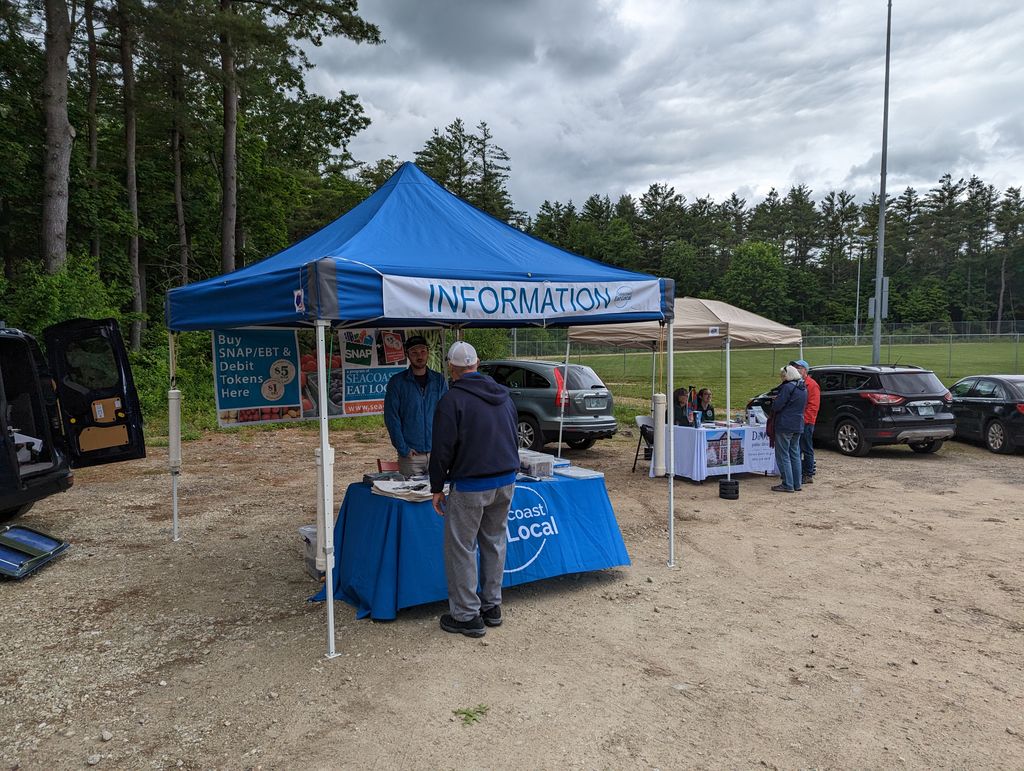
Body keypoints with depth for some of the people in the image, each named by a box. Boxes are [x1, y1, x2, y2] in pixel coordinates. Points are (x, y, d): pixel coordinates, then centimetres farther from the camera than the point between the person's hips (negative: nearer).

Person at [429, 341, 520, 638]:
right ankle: (492, 607, 27)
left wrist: (437, 487, -3)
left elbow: (443, 449, -13)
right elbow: (515, 437, 18)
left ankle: (467, 616, 11)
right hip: (506, 482, 7)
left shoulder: (452, 399, -11)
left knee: (461, 549, 4)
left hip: (470, 486, -7)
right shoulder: (503, 395, 11)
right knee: (494, 543, 18)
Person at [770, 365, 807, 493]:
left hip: (785, 426, -9)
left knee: (783, 455, -2)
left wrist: (775, 400, 3)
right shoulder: (803, 388, 12)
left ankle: (788, 485, -2)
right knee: (795, 455, 15)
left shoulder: (788, 387, -17)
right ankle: (797, 484, 18)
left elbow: (777, 406, -20)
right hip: (798, 426, 9)